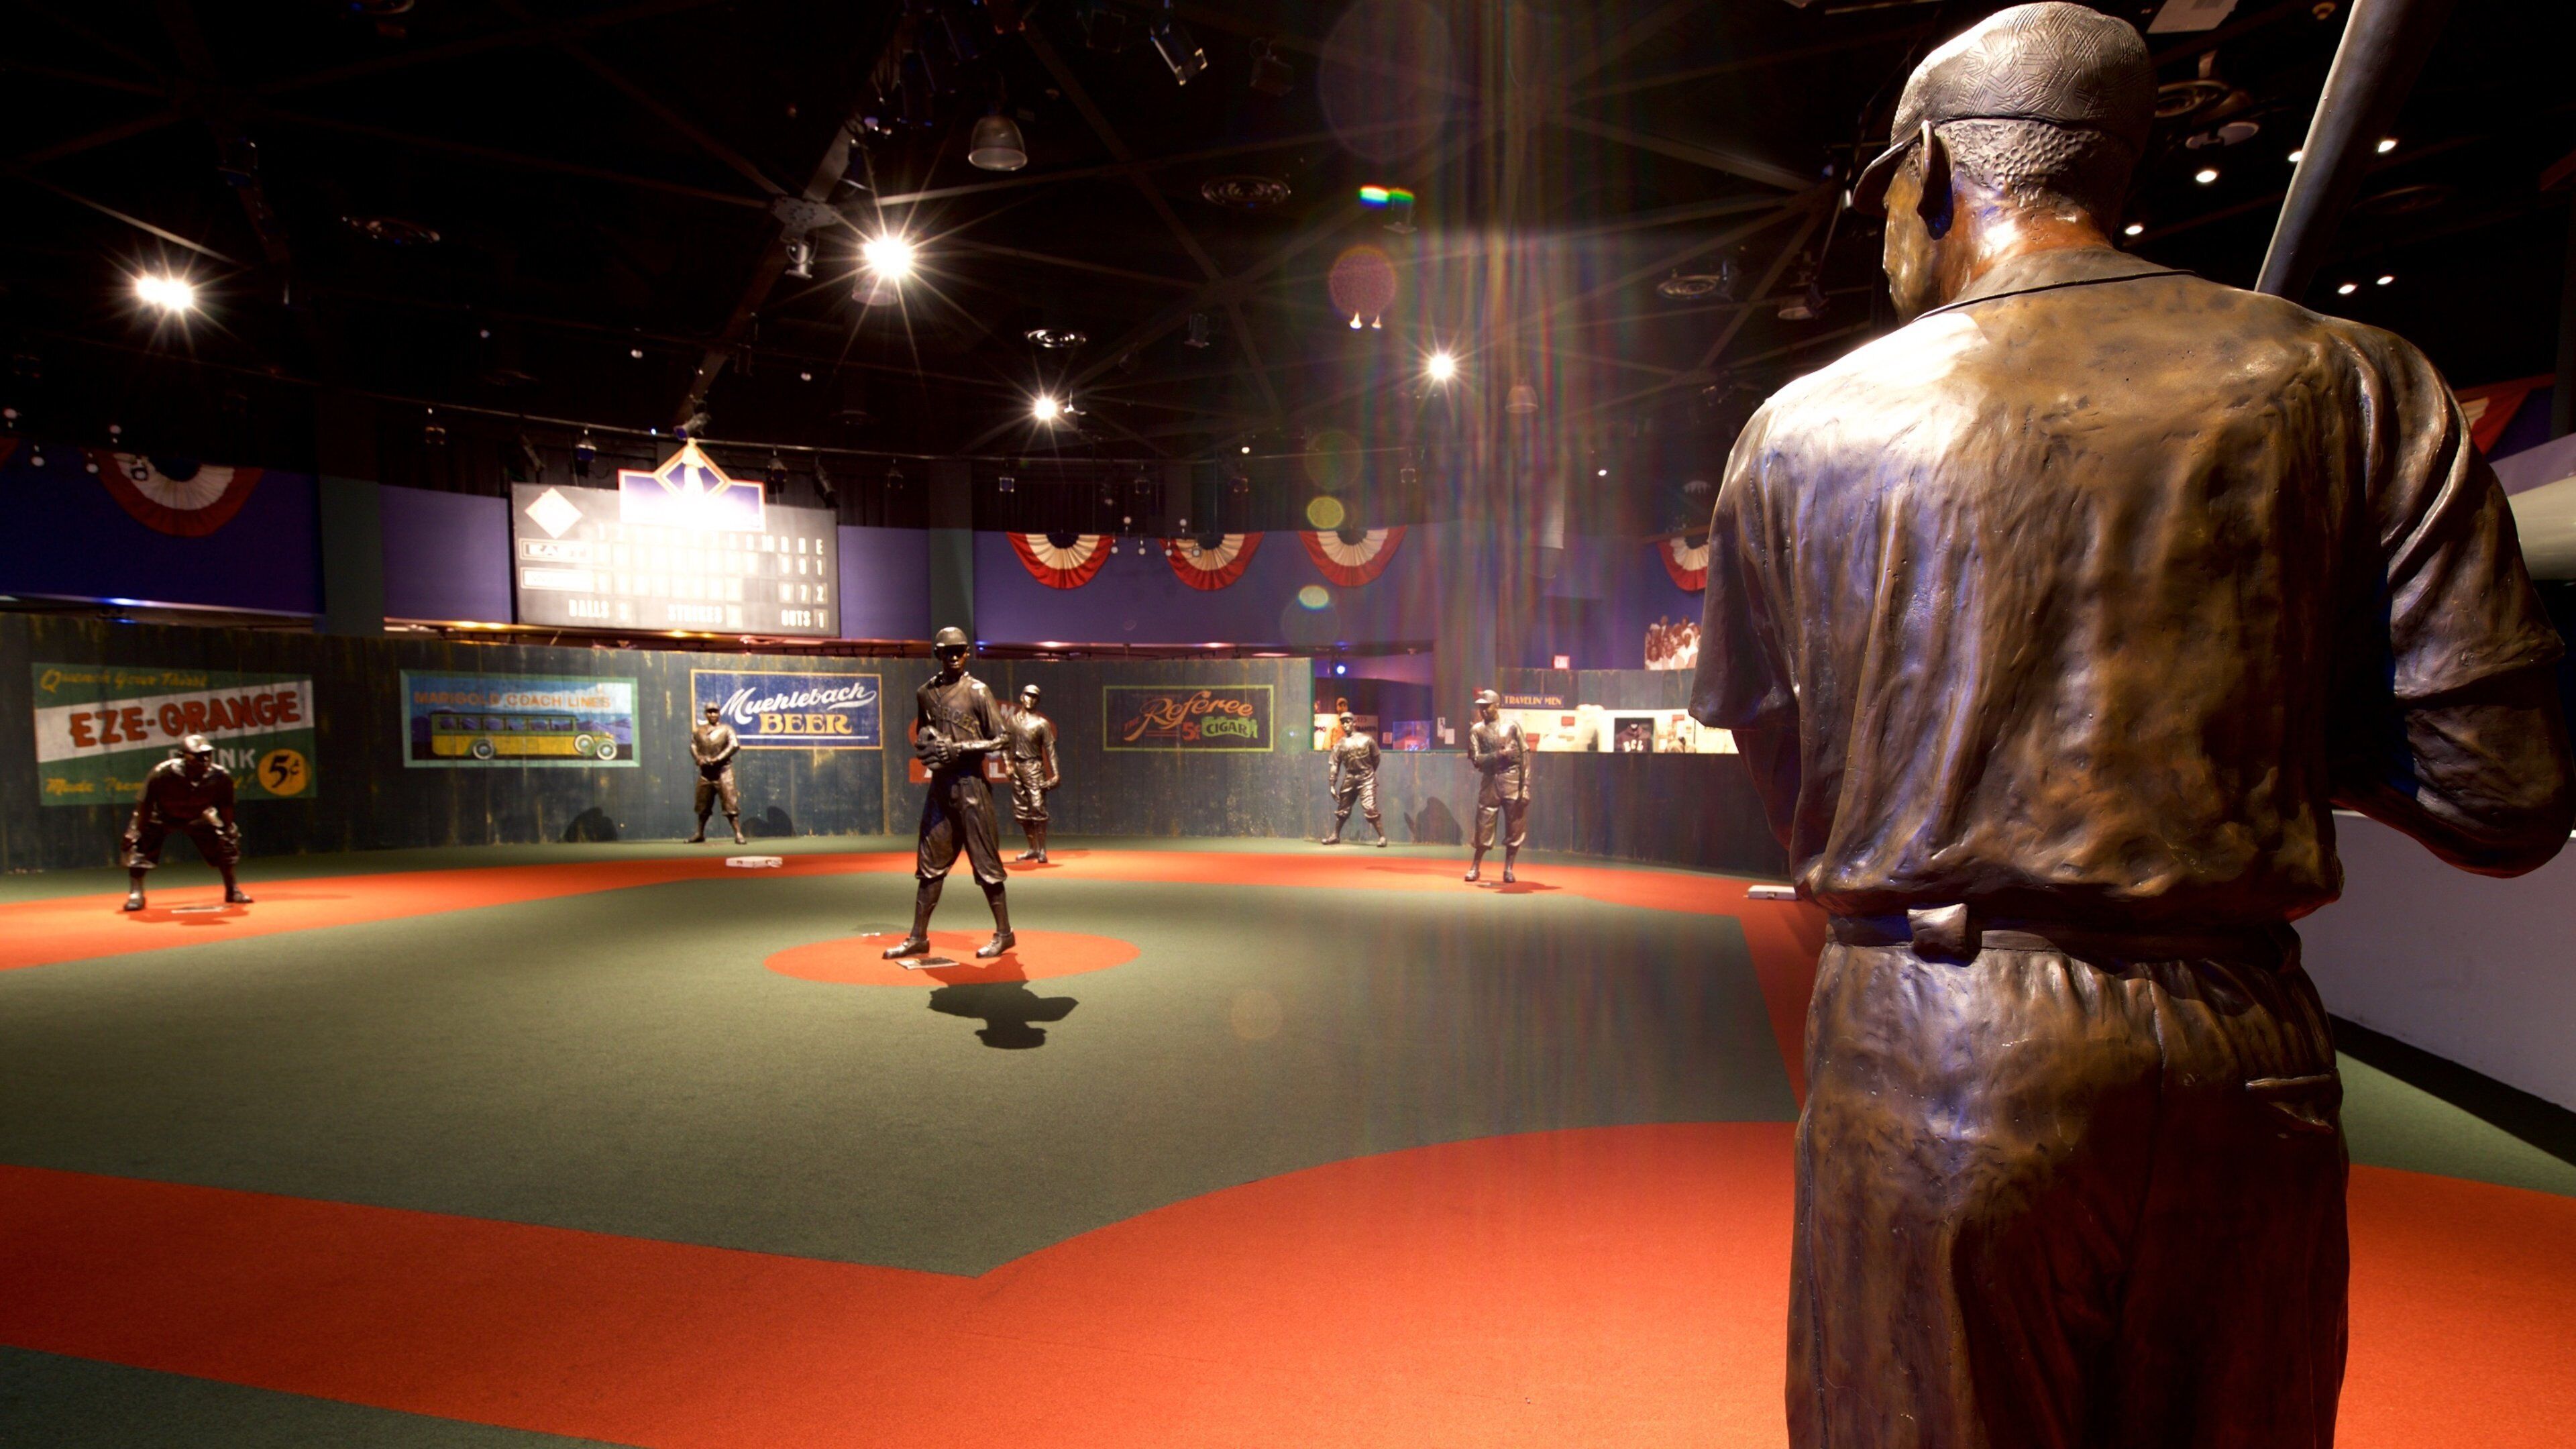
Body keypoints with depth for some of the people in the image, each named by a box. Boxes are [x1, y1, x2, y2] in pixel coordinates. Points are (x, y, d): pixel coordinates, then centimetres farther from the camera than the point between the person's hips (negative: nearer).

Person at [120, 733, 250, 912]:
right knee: (138, 843, -20)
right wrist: (139, 832, -24)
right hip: (161, 815, -2)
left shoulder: (221, 777, -26)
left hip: (198, 816, 2)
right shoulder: (162, 774, -34)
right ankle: (135, 895, -7)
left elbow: (225, 806, -10)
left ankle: (232, 890, 12)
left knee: (225, 843, -5)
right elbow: (146, 804, -24)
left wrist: (228, 830, -7)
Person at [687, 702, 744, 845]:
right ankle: (700, 834, 25)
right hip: (705, 771, 4)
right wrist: (699, 758, -11)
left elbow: (734, 745, -11)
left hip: (723, 770, -4)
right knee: (703, 805, 12)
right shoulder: (699, 731, 13)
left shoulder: (726, 729, -1)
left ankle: (738, 834, -11)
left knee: (730, 803, -11)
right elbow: (693, 747, 10)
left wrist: (718, 759, -17)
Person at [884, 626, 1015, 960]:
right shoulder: (926, 692, 11)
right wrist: (926, 741, 0)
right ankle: (918, 938, 17)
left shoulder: (977, 691, -5)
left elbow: (1002, 738, -7)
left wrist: (960, 748, -16)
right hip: (939, 782, 6)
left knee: (984, 860, -2)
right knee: (930, 861, 9)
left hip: (970, 783, -6)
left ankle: (1004, 933, 9)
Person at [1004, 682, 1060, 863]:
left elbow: (1050, 749, -7)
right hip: (1016, 767, 5)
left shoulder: (1042, 723, -3)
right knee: (1021, 811, 8)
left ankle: (1042, 851, -9)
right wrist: (1007, 764, 2)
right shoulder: (1011, 720, 10)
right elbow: (1004, 743, 14)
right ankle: (1033, 849, 18)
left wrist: (1055, 774, -14)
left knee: (1038, 809, -12)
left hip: (1034, 768, -5)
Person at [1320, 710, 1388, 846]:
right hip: (1349, 779, 4)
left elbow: (1376, 758, 6)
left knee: (1370, 809, -14)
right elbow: (1334, 765, 1)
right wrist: (1332, 786, -5)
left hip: (1366, 779, -4)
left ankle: (1382, 837, -8)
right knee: (1342, 809, 12)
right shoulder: (1340, 744, 3)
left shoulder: (1366, 739, -4)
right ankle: (1335, 836, 26)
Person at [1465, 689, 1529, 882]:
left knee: (1515, 828, 1)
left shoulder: (1512, 726, 1)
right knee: (1483, 826, 2)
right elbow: (1476, 760, -3)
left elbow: (1525, 756, -1)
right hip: (1490, 781, 1)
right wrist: (1500, 754, -19)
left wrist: (1525, 786, -8)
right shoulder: (1476, 730, 5)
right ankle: (1475, 866, 17)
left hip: (1512, 781, -1)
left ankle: (1508, 869, 13)